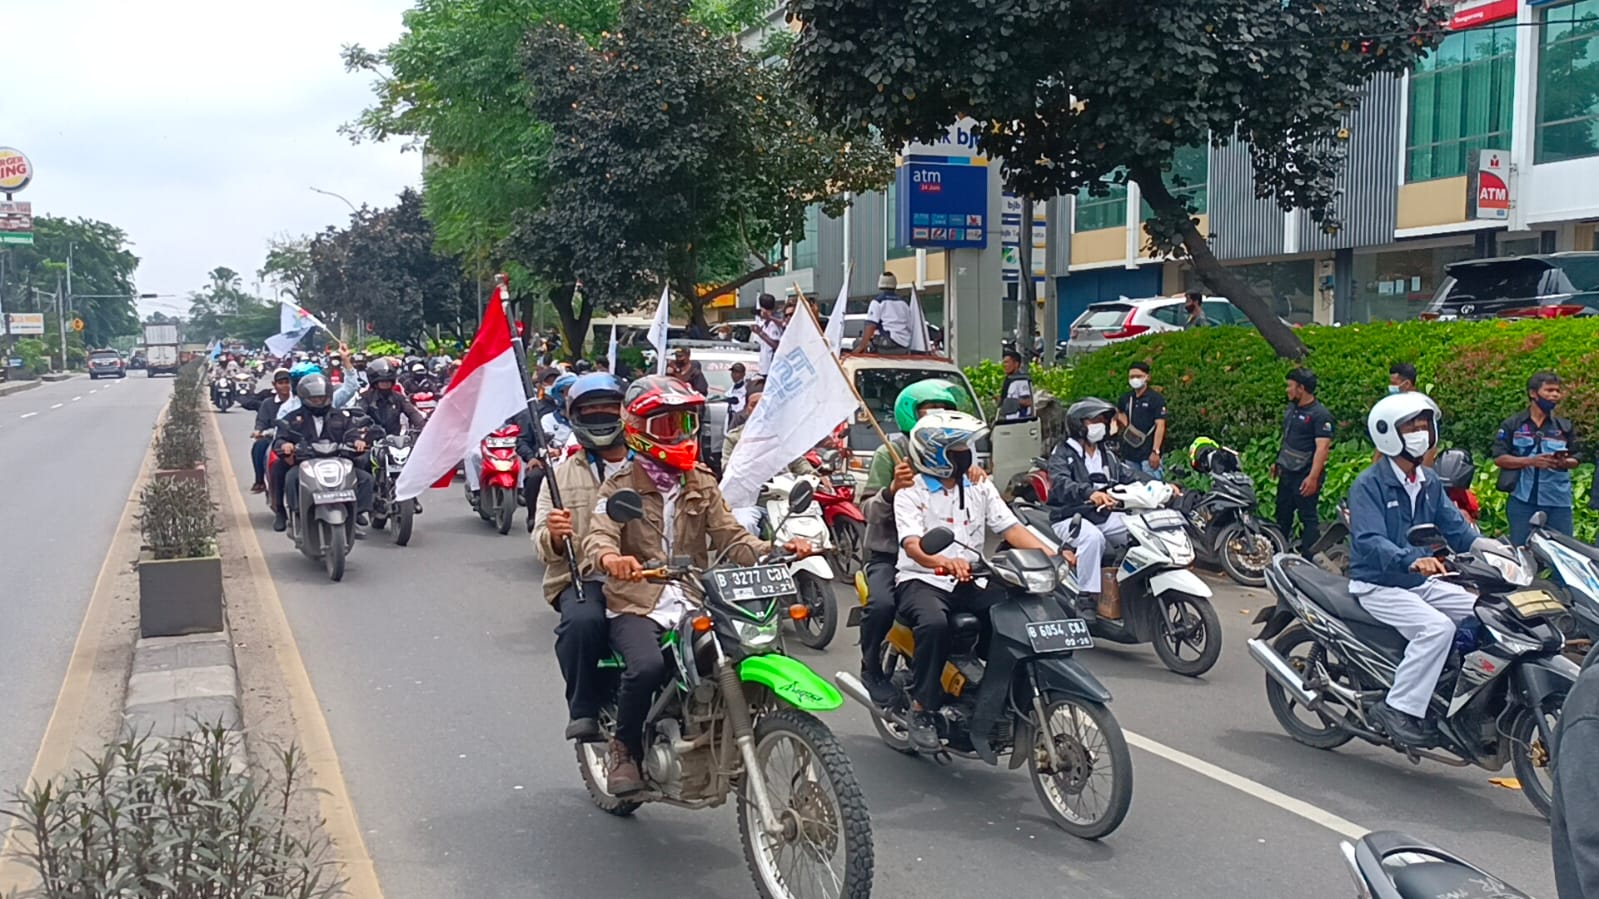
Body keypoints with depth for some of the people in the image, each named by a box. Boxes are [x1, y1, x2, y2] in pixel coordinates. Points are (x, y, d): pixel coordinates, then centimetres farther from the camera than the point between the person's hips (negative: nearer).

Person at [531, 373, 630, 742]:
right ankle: (583, 710, -13)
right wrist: (553, 536, -16)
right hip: (583, 577, 0)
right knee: (583, 621, -34)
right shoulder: (562, 474, 17)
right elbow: (542, 543, 8)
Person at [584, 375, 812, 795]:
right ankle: (625, 750, -4)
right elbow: (599, 535, -15)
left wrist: (774, 551, -13)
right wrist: (609, 558, -41)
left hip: (693, 602, 4)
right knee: (647, 667, -32)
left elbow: (730, 536, 7)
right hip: (636, 605, -4)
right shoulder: (620, 487, 2)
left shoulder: (701, 484, 15)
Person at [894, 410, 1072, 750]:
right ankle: (921, 709, -20)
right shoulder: (911, 493, -4)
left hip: (969, 581, 5)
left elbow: (1010, 527, 4)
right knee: (934, 623, -37)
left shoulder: (980, 487, 13)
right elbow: (912, 545, -20)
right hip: (922, 579, -5)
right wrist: (945, 562, -42)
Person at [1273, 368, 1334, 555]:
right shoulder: (1292, 408, 12)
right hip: (1287, 473, 9)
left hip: (1305, 476, -9)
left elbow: (1322, 447, -23)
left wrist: (1313, 477, -30)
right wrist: (1277, 462, 25)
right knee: (1282, 514, 18)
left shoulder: (1320, 415, -16)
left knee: (1308, 517, -5)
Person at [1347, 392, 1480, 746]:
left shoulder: (1430, 482, 11)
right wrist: (1411, 559, -45)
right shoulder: (1369, 484, -14)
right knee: (1437, 627, -29)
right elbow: (1369, 541, -27)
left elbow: (1456, 527, 7)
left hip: (1423, 583, 8)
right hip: (1378, 585, -8)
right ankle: (1399, 708, -22)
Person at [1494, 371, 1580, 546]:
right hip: (1523, 500, -2)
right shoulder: (1512, 425, 5)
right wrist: (1531, 461, -16)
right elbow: (1499, 458, -2)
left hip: (1558, 501, 2)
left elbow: (1575, 460, 11)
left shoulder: (1565, 427, 13)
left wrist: (1564, 462, -13)